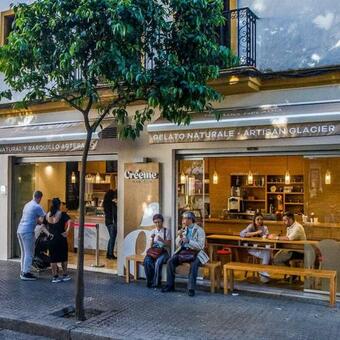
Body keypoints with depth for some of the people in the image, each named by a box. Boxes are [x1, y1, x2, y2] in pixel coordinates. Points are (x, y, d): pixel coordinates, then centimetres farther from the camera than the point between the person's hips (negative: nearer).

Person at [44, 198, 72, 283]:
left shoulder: (47, 215, 5)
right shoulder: (62, 214, -10)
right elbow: (69, 221, -25)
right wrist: (67, 231, -22)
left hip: (51, 239, 4)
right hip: (61, 238, -4)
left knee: (53, 258, 9)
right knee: (63, 257, 11)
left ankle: (55, 277, 12)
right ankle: (65, 275, 19)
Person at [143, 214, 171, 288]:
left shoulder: (166, 231, 3)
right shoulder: (153, 231, 14)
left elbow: (169, 244, -3)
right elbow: (151, 246, 12)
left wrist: (162, 240, -19)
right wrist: (152, 239, -8)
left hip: (164, 251, -3)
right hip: (154, 251, 3)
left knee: (158, 262, -36)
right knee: (147, 261, -30)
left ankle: (156, 282, -21)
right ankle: (150, 281, -15)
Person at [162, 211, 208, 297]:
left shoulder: (199, 230, -5)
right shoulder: (183, 230, 10)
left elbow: (200, 246, -15)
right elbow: (178, 245, 10)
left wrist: (188, 241, -23)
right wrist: (180, 237, -9)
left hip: (195, 253, -5)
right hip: (183, 251, 5)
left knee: (194, 264, -35)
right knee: (170, 261, -18)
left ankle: (191, 288, -26)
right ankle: (170, 285, -8)